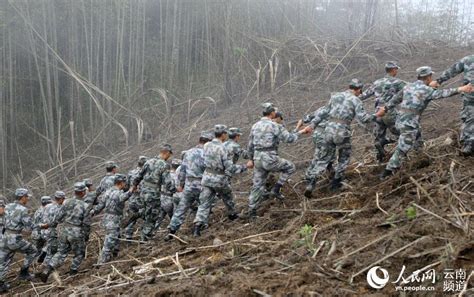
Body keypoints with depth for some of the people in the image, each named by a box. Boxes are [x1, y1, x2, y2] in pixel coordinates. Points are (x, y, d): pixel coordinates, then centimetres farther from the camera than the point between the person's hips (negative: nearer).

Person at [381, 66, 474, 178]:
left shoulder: (408, 86, 11)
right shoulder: (425, 90, -12)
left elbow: (395, 99, 20)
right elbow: (442, 93, -27)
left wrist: (384, 109, 30)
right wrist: (460, 89, -34)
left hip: (401, 121, 9)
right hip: (409, 124, -9)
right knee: (402, 149, -1)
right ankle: (387, 172, 3)